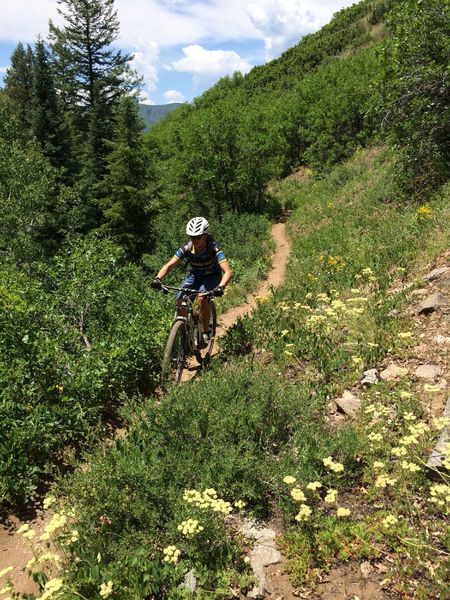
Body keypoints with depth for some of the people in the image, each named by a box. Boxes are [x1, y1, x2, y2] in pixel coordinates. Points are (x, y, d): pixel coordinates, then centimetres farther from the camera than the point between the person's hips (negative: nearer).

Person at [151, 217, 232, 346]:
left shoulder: (213, 249, -31)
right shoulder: (186, 249, -22)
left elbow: (228, 271, -41)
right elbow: (169, 265, -25)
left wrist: (221, 286, -60)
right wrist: (158, 278, -45)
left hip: (212, 276, -3)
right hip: (195, 275, 4)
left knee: (202, 297, -32)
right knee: (180, 301, -17)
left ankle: (206, 332, -14)